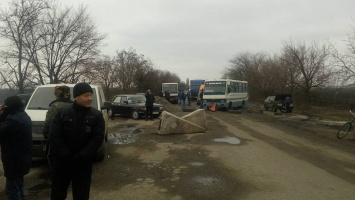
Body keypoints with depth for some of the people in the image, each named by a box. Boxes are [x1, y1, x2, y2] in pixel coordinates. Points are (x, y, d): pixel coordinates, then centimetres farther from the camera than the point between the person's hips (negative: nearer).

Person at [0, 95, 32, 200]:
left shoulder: (13, 119, -24)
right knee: (18, 185, 23)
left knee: (11, 189, -1)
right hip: (23, 158, 10)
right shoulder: (24, 116, 10)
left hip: (15, 160, -10)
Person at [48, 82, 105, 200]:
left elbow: (97, 140, -10)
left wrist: (79, 158, -18)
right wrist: (67, 157, -16)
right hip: (61, 162, 0)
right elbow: (54, 138, -9)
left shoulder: (97, 116, -4)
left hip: (83, 164, 0)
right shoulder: (63, 113, -4)